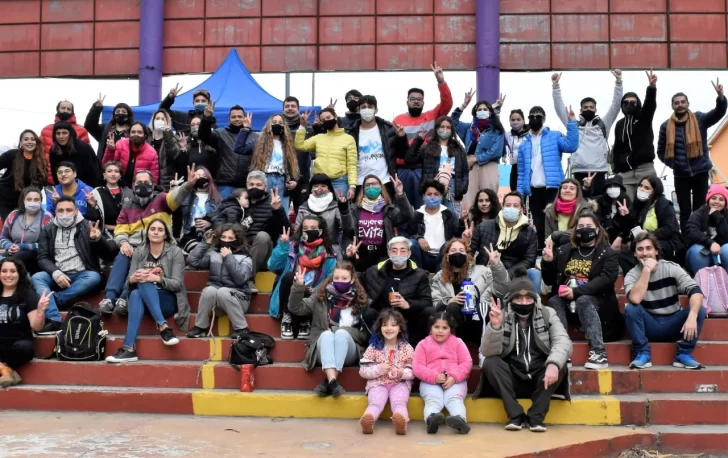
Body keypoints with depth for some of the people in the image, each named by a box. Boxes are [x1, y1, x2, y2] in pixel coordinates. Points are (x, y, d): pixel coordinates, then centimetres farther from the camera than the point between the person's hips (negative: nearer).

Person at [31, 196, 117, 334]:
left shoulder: (87, 226, 4)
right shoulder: (48, 230, 10)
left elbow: (109, 254, -2)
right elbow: (43, 258, 2)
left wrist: (97, 239, -23)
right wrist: (56, 273, -18)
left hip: (81, 275, -2)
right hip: (57, 276, 2)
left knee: (94, 277, -32)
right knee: (37, 278, -26)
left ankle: (51, 300, -26)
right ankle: (54, 321, -38)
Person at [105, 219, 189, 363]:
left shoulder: (175, 252, -1)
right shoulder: (139, 252, 9)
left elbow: (178, 284, -8)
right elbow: (129, 283, 5)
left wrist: (156, 278, -27)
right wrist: (134, 278, -21)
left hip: (168, 301, -3)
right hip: (143, 299, 3)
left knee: (144, 284, -33)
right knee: (135, 293, -33)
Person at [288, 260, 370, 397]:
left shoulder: (360, 300, 6)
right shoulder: (321, 296, 9)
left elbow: (365, 335, 8)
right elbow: (296, 308, 0)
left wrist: (344, 331, -7)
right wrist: (299, 286, -13)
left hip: (348, 353, 0)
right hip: (323, 350, 0)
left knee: (341, 333, -29)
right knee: (327, 334, -30)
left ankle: (327, 382, -37)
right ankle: (332, 381, -47)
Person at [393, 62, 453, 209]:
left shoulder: (432, 117, 10)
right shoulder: (398, 119, 8)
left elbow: (447, 104, -3)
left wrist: (441, 81, -14)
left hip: (425, 169, 0)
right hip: (403, 169, 0)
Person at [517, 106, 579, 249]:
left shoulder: (554, 136, 6)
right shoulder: (524, 145, 15)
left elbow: (571, 146, -12)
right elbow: (521, 172, 13)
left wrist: (572, 122, -17)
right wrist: (520, 193, 4)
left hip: (552, 188, -4)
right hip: (534, 190, 4)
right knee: (538, 224, 9)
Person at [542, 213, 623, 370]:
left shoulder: (607, 253, 4)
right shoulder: (563, 251, 13)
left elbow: (606, 279, -14)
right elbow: (549, 281, 15)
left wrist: (576, 291, -24)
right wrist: (547, 262, -5)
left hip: (595, 300, -3)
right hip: (566, 299, 3)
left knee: (583, 301, -35)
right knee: (554, 301, -28)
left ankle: (598, 352, -40)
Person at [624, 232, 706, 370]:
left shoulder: (672, 268, -8)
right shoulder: (632, 275, -9)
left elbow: (695, 291, -21)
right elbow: (635, 299, -30)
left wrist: (692, 316, -39)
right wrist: (647, 269, -27)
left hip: (673, 325, 1)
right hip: (649, 326, -1)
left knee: (700, 309, -23)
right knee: (631, 308, -28)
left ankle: (684, 354, -12)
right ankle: (643, 354, -18)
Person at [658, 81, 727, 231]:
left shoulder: (699, 119, -1)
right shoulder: (666, 126, 1)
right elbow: (661, 151, 9)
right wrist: (671, 163, -5)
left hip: (701, 172, 0)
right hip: (681, 175, 0)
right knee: (685, 211, 5)